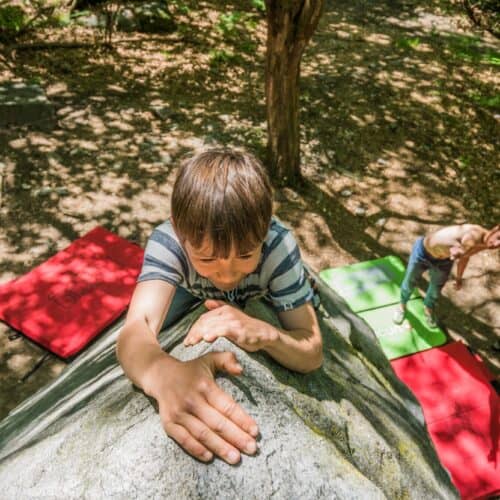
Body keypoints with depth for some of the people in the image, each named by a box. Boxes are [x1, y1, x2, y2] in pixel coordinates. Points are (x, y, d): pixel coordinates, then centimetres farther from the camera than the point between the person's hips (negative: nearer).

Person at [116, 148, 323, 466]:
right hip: (195, 297, 0)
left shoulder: (278, 246, -42)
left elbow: (312, 355, -39)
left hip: (260, 308, 1)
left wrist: (265, 334, -62)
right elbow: (136, 327, -57)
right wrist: (164, 373, -81)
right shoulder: (168, 240, -41)